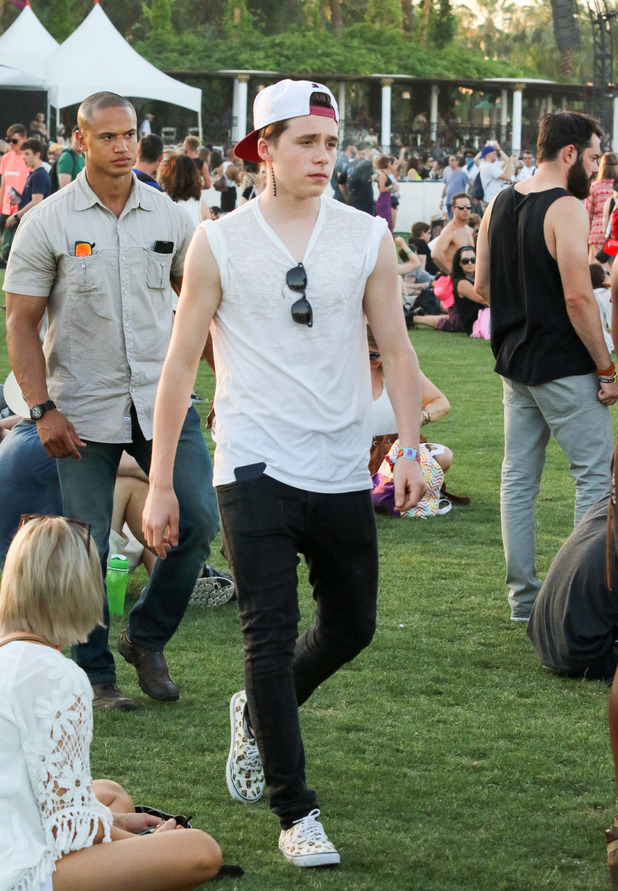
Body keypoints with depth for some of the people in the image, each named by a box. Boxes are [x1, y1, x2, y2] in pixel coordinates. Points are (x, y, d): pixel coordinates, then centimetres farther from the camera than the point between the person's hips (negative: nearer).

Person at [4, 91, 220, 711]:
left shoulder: (169, 216, 5)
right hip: (85, 410, -3)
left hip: (162, 399, 3)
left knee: (198, 520, -4)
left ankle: (147, 638, 18)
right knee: (87, 546, 1)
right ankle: (93, 674, 17)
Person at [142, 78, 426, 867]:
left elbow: (395, 351, 9)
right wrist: (159, 484, -1)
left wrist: (409, 450, -4)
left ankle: (256, 715, 41)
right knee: (272, 637, -8)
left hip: (342, 471, 3)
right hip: (256, 469, -3)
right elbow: (181, 364, 1)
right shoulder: (219, 243, -2)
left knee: (350, 628, 13)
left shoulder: (367, 238, 3)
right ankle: (296, 813, 1)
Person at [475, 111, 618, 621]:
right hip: (563, 366, -8)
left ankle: (523, 595, 15)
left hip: (515, 363, 8)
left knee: (519, 478, 11)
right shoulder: (566, 209, -16)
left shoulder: (499, 205, 9)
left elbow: (482, 286, 14)